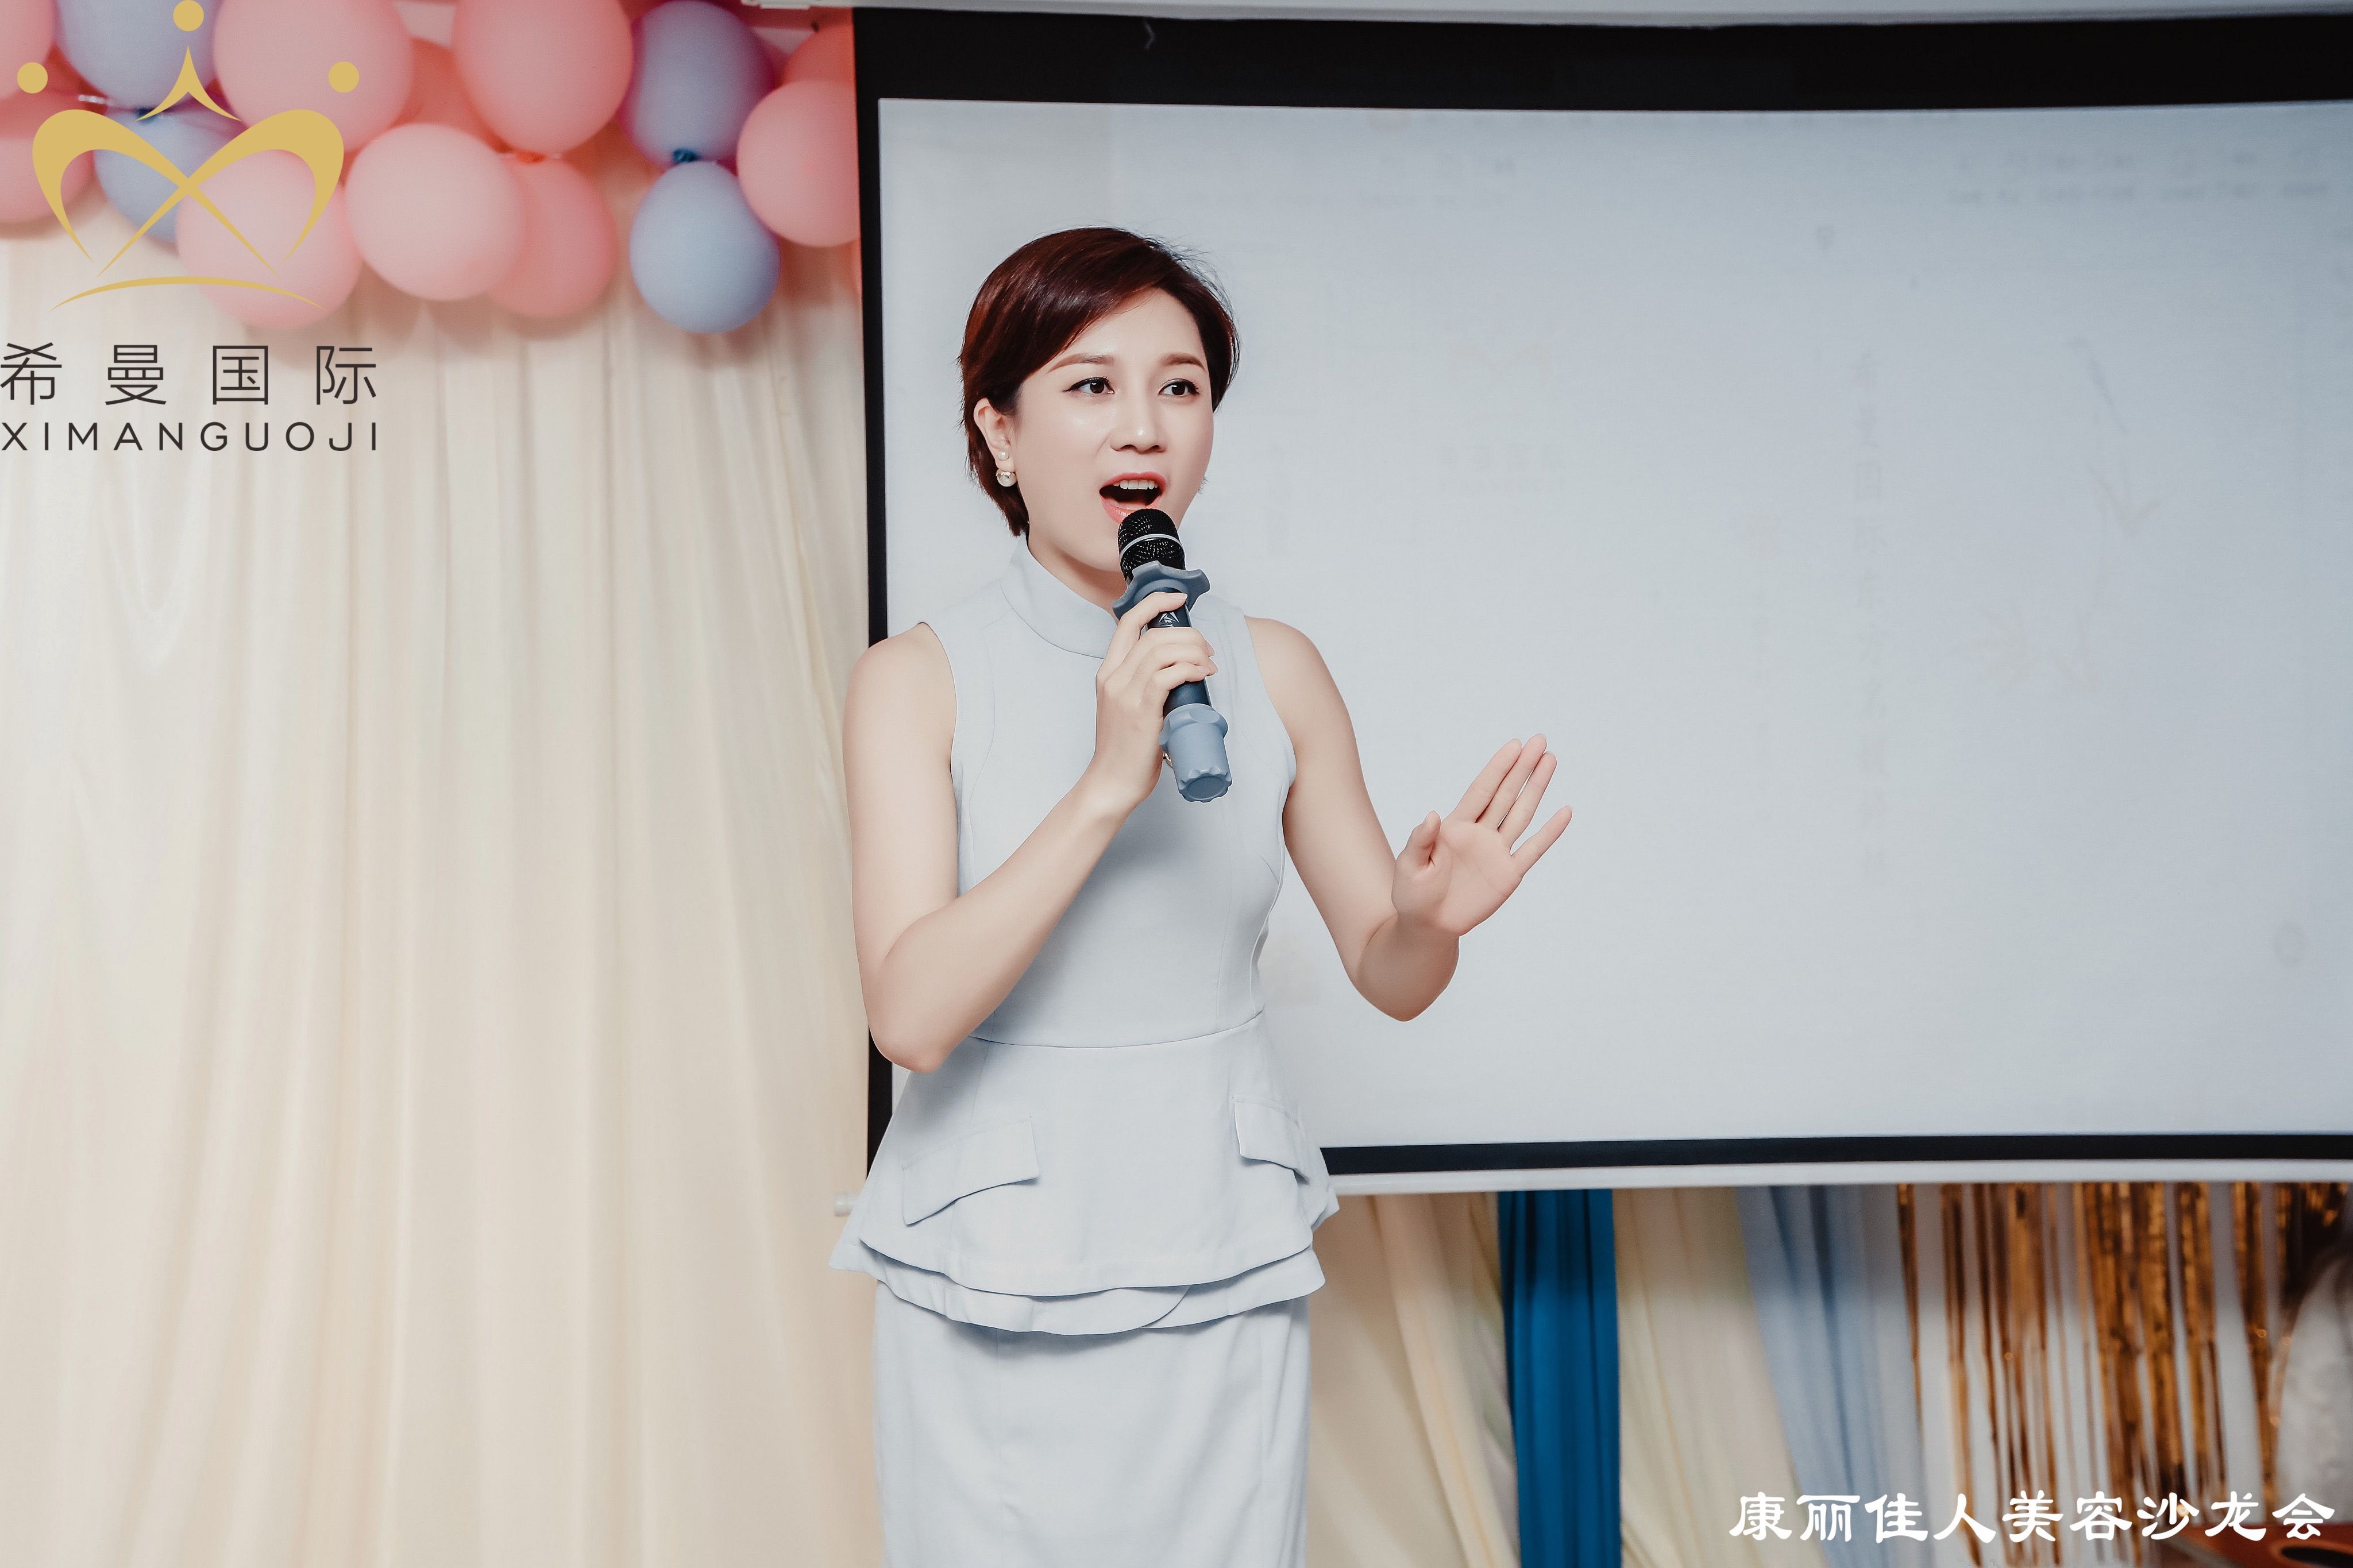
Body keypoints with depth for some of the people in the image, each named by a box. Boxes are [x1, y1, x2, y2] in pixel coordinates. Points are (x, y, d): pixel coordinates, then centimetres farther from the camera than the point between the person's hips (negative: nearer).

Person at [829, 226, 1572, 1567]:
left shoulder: (1274, 672, -1)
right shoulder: (919, 681, -9)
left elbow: (1388, 977, 6)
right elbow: (912, 1015, -19)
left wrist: (1433, 918, -17)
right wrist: (1108, 787, -26)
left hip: (1223, 1269, 2)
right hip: (994, 1285, -2)